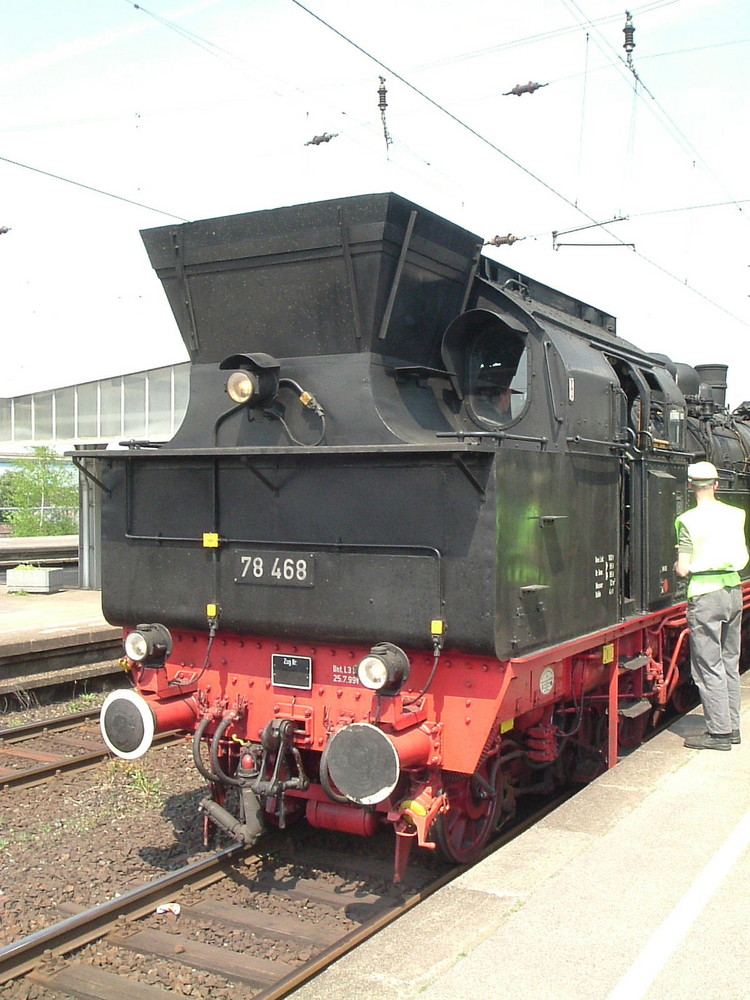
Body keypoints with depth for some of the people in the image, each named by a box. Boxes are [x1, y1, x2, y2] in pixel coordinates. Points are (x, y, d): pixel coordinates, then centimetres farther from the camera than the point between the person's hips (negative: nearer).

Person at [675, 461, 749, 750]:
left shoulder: (688, 521, -12)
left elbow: (683, 569, -14)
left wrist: (677, 565, 8)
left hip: (705, 596, -6)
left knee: (708, 666, 1)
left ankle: (719, 732, 5)